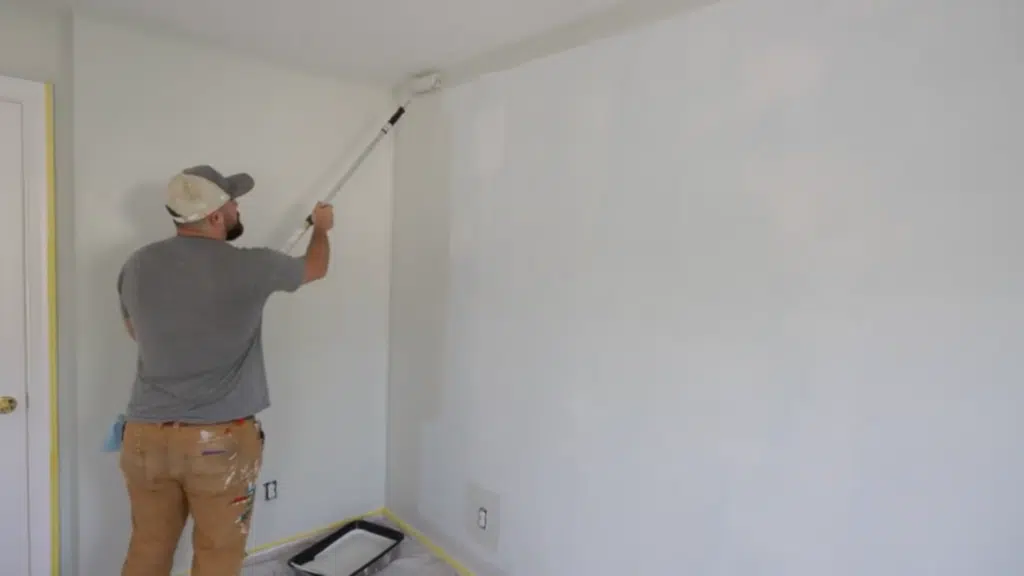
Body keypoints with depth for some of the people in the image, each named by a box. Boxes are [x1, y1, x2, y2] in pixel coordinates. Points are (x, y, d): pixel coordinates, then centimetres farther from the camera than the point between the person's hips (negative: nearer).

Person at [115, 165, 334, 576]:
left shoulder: (138, 265, 0)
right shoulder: (249, 267, -12)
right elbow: (316, 268, 8)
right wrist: (322, 227, 27)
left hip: (145, 436, 5)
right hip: (221, 440, -4)